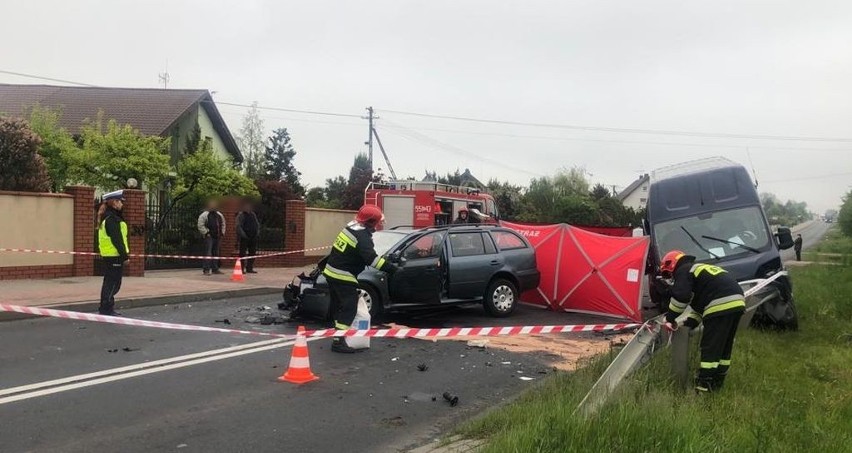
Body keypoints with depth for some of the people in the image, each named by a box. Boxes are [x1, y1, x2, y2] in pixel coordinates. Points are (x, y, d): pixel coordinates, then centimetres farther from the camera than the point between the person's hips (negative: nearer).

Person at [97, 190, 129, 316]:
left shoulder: (107, 218, 16)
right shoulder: (112, 219, -16)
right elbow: (117, 240, -20)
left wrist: (123, 255, 19)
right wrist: (124, 256, -17)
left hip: (108, 255, 10)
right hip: (115, 255, -10)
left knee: (109, 282, 16)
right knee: (113, 283, -5)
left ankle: (105, 308, 24)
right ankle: (107, 309, -1)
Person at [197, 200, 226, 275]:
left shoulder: (219, 215, 15)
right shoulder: (204, 215, -6)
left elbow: (223, 224, 25)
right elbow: (200, 226, -10)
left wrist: (222, 233, 14)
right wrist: (206, 233, -14)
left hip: (217, 237, 7)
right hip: (209, 237, -7)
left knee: (216, 253, 11)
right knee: (208, 253, -10)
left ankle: (215, 269, 19)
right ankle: (206, 270, -9)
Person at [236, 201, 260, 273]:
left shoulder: (253, 215, 15)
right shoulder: (241, 215, -4)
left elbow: (257, 224, 21)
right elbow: (239, 227, -10)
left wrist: (257, 233, 8)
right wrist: (243, 235, -16)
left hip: (253, 237, 6)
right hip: (244, 238, -6)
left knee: (252, 252, 9)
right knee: (243, 253, -3)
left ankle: (249, 268, 18)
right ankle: (241, 268, 0)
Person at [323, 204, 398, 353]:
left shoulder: (350, 228, 10)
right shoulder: (362, 237, -19)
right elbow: (371, 258, -30)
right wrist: (391, 268, -30)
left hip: (331, 272, 10)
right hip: (343, 277, -10)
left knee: (338, 306, 19)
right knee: (349, 308, -7)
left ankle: (338, 334, 30)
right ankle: (338, 341, -10)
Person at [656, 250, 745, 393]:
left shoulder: (683, 271, 5)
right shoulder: (699, 269, 34)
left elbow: (680, 297, -10)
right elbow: (701, 304, 34)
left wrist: (670, 318, 0)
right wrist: (689, 323, 28)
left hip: (721, 305, -9)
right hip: (737, 302, 9)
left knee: (710, 346, -5)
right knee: (725, 345, 17)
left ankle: (703, 386, -4)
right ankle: (717, 381, 23)